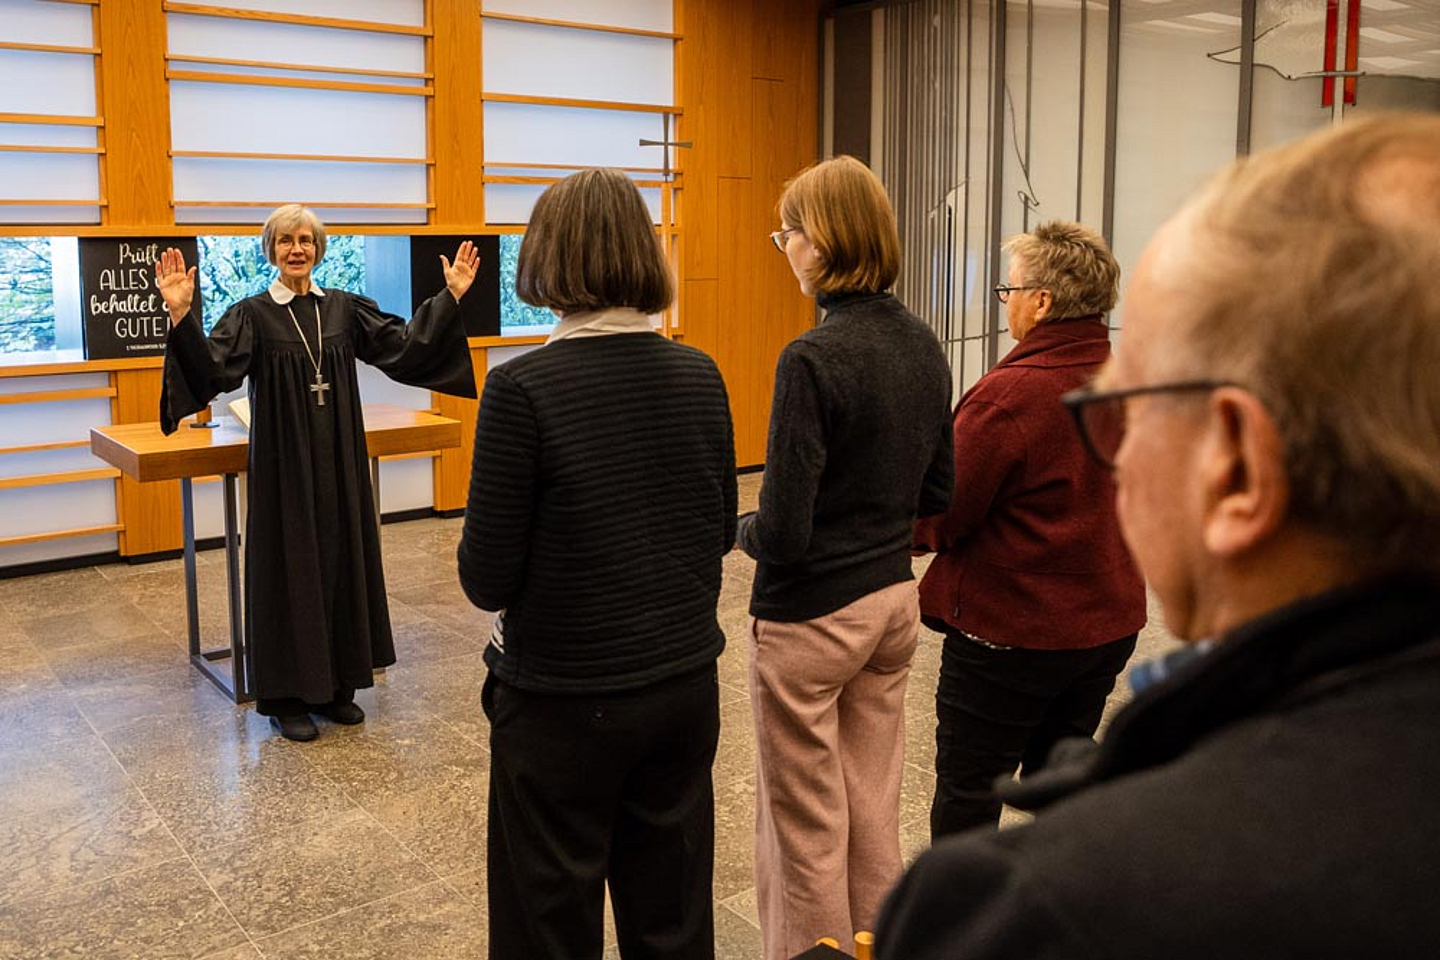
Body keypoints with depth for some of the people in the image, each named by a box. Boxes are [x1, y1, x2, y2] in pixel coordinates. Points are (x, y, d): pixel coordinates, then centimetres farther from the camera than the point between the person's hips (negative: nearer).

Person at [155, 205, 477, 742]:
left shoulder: (344, 309, 7)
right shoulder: (252, 315, -4)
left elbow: (406, 346, 2)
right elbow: (212, 370, -18)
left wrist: (450, 297, -4)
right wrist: (181, 316, -33)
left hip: (340, 461, 4)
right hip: (283, 464, -4)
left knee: (342, 563, 9)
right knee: (289, 571, 2)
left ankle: (336, 686, 23)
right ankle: (285, 697, 14)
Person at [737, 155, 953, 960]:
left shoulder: (814, 359, -22)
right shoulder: (924, 345, 1)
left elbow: (781, 534, -22)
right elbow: (938, 491, 10)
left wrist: (743, 529, -2)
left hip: (812, 618, -7)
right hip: (895, 600, 8)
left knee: (806, 831, 10)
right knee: (875, 814, 20)